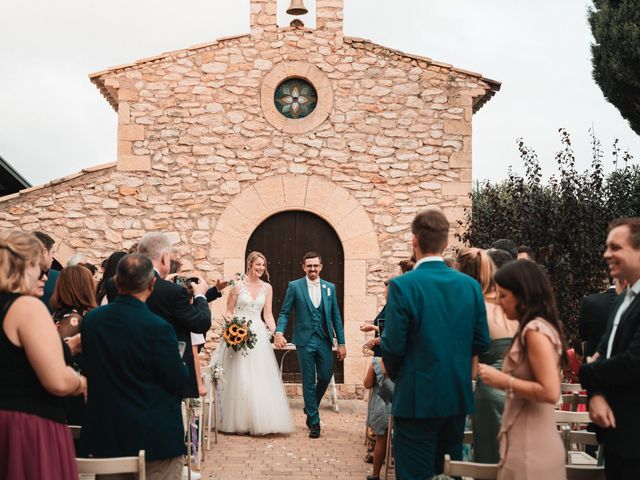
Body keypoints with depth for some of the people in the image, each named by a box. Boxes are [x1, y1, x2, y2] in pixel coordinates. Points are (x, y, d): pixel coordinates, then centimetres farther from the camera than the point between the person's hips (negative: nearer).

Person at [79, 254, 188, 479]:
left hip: (102, 435, 6)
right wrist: (182, 367, 7)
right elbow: (178, 381, -14)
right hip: (154, 439, -5)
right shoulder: (158, 328, -22)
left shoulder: (91, 319, -3)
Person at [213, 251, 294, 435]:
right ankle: (239, 421, 8)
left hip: (259, 336, 3)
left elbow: (268, 315, 8)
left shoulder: (267, 288, 9)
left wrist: (275, 332, -6)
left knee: (261, 379, 0)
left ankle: (259, 421, 8)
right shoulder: (238, 286, -1)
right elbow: (228, 311, 3)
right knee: (239, 379, -2)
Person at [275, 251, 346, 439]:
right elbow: (284, 313, -1)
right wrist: (279, 332, -18)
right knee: (309, 381, 2)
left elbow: (336, 316, 9)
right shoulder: (294, 286, 0)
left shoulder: (330, 287, 7)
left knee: (325, 377, 4)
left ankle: (310, 408, 31)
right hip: (305, 341, -2)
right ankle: (314, 422, 11)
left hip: (324, 341, 3)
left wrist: (341, 342, 6)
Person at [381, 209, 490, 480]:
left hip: (417, 399, -5)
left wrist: (395, 375, 8)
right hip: (458, 397, 5)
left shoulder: (402, 285, -15)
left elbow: (393, 346, -13)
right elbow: (481, 343, 4)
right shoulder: (471, 285, 0)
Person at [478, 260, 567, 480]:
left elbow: (550, 392, -23)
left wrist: (503, 380, -16)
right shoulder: (538, 328, 11)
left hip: (529, 447, -9)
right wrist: (504, 380, 10)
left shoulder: (535, 331, -17)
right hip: (531, 442, 9)